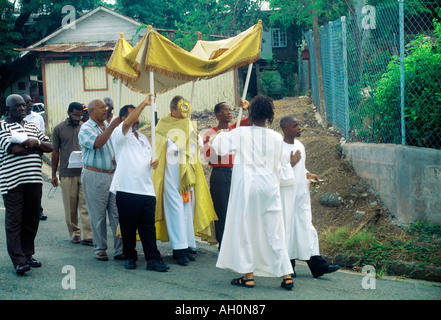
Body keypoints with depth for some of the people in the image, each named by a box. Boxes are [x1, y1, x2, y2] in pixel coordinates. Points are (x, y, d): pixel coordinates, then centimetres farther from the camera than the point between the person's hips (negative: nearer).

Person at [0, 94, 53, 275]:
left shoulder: (32, 126, 19)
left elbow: (50, 147, 14)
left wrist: (36, 142, -7)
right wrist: (37, 148, -3)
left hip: (34, 180, 6)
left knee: (31, 220, 9)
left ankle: (28, 254, 21)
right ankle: (18, 261, -5)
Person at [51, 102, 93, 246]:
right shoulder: (59, 129, 6)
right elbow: (55, 152, 8)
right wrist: (53, 174, 5)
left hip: (85, 172, 1)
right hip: (67, 173, -1)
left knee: (86, 205, -6)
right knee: (70, 207, 4)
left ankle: (87, 235, -7)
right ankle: (75, 233, 17)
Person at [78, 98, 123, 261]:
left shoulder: (108, 127, 16)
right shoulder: (86, 129, -5)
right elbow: (97, 143, -24)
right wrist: (112, 126, -23)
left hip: (113, 174, 6)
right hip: (95, 176, -6)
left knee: (118, 213, 1)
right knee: (98, 215, 1)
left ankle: (120, 250, 5)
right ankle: (100, 249, 12)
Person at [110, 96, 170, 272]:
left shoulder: (143, 138, 23)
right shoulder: (119, 134, 1)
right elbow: (128, 123, -20)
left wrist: (153, 163, 8)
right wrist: (144, 103, -24)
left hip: (147, 190, 5)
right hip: (127, 190, -5)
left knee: (148, 227, 1)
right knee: (128, 227, 2)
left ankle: (153, 259, 2)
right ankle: (130, 257, 16)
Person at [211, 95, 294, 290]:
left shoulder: (240, 133, -7)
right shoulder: (276, 138, 1)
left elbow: (217, 146, -3)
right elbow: (277, 166, 8)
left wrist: (223, 134, 18)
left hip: (246, 187, -3)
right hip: (269, 187, 3)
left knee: (244, 230, 6)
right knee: (274, 232, 7)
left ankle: (248, 276, 8)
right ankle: (286, 275, 4)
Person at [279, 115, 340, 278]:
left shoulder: (299, 146, 12)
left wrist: (308, 175, 7)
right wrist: (291, 164, -17)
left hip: (301, 193, 7)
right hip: (286, 194, -7)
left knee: (306, 226, 4)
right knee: (287, 226, 0)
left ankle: (317, 265, 2)